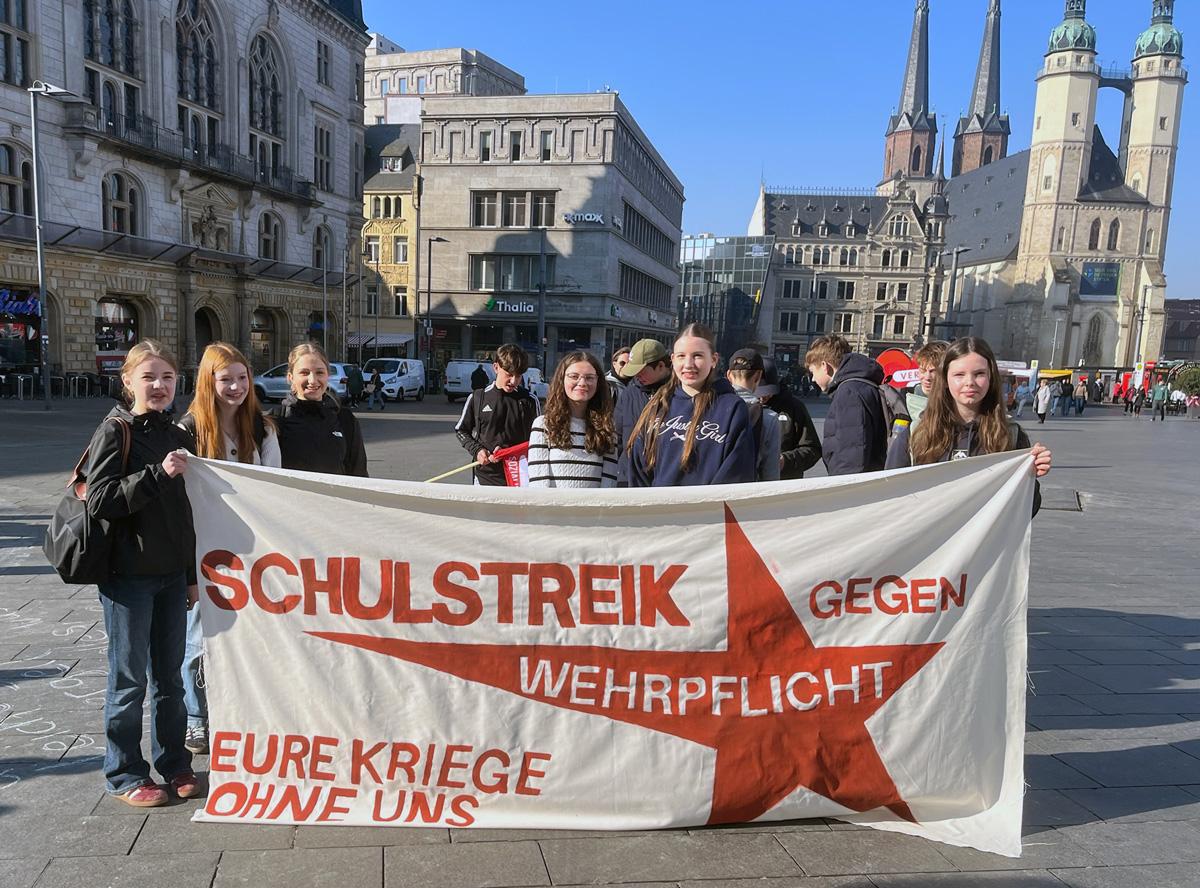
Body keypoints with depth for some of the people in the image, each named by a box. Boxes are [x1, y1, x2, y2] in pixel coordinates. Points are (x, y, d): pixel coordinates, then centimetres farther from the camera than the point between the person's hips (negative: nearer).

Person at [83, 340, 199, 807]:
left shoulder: (177, 435, 11)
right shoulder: (115, 431, -7)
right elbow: (99, 499, -17)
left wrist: (192, 574, 14)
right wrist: (157, 474, -24)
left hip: (171, 575, 6)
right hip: (127, 575, -5)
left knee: (170, 677, 14)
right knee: (129, 679, 5)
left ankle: (174, 762, 28)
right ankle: (125, 775, 19)